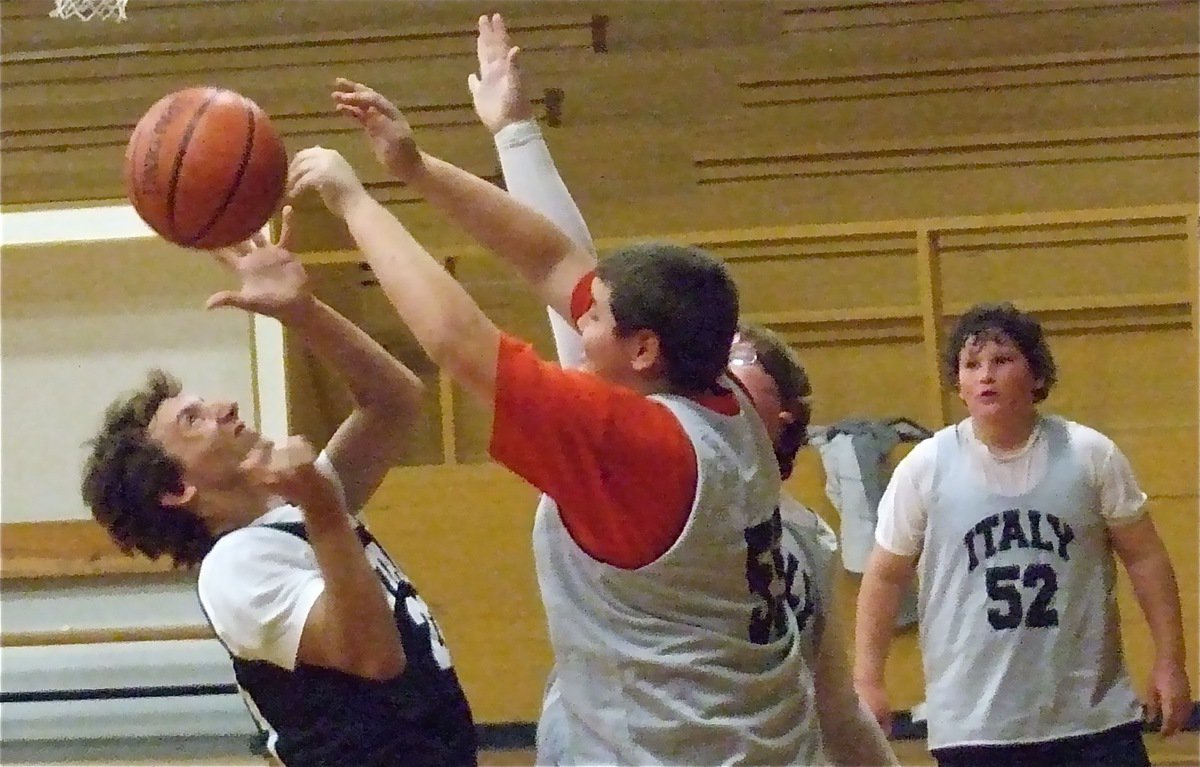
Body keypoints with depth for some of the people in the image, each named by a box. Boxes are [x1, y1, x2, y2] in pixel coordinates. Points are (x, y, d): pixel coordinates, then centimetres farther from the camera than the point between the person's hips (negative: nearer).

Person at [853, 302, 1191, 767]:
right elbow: (885, 577, 6)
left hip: (1094, 717, 1)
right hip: (973, 726, -1)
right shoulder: (924, 468, -2)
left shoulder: (1090, 455, -1)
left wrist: (1169, 662, 4)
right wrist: (867, 682, 2)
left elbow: (1144, 558, 6)